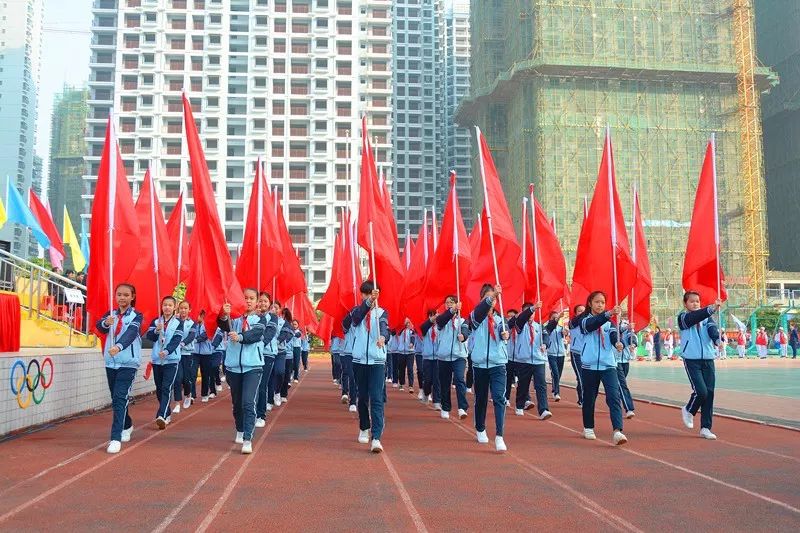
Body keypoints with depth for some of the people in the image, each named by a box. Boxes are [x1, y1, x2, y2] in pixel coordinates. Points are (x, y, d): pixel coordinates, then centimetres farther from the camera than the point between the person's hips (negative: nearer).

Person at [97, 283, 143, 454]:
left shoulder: (136, 316, -4)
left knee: (120, 398, -14)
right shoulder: (110, 314, 8)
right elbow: (99, 326, -12)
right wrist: (106, 323, -36)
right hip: (111, 362, 5)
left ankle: (116, 438, -14)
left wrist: (119, 346, -41)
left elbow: (131, 333, -23)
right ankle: (127, 426, 39)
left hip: (128, 363, -5)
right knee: (116, 398, 16)